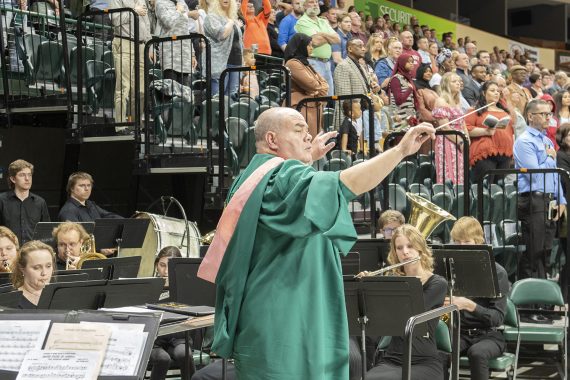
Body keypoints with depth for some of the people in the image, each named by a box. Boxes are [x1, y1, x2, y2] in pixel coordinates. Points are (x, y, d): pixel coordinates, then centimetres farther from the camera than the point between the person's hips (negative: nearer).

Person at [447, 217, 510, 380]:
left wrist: (468, 305, -29)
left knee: (477, 353, -37)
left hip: (489, 335, -3)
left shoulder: (497, 272, -7)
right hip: (460, 333, 3)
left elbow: (498, 317, -13)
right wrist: (445, 304, -14)